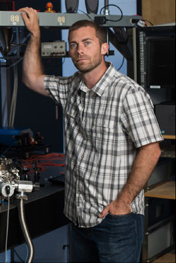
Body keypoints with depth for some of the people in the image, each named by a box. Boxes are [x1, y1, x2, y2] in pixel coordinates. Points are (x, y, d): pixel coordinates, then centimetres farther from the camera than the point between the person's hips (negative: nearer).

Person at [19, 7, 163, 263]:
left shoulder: (128, 93, -15)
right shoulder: (71, 88, 8)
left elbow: (150, 150, -18)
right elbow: (32, 78, 23)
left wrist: (123, 203, -16)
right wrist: (35, 33, 15)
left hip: (116, 218, -7)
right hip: (79, 215, 7)